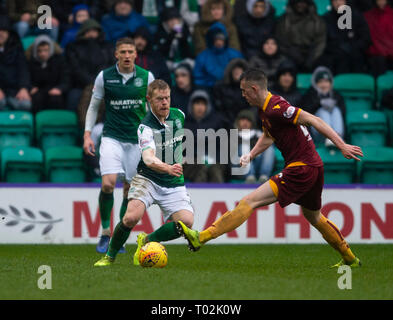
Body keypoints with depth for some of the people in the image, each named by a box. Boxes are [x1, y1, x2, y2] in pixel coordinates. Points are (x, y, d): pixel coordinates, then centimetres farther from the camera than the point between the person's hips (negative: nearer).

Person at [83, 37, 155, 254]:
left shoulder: (146, 77, 1)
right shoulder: (104, 77, -1)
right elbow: (93, 106, 9)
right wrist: (87, 134, 2)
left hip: (137, 139, 2)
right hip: (112, 137, -2)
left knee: (130, 189, 2)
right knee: (108, 183, -19)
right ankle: (105, 232, -3)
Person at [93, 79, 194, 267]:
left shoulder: (179, 115, 1)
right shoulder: (146, 127, -19)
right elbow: (148, 159, -37)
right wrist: (168, 168, -55)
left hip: (174, 184, 5)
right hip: (148, 180, -5)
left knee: (186, 222, -19)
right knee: (131, 217, -28)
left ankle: (147, 241, 7)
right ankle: (110, 256, 0)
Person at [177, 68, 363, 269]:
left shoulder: (275, 109, -18)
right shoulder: (264, 109, 12)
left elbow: (314, 121, -20)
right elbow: (268, 137, 30)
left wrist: (342, 146, -22)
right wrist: (251, 155, 13)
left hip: (301, 169, -10)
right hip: (313, 168, 10)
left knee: (250, 202, -14)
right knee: (314, 217, 28)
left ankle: (202, 238, -18)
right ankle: (350, 259, 40)